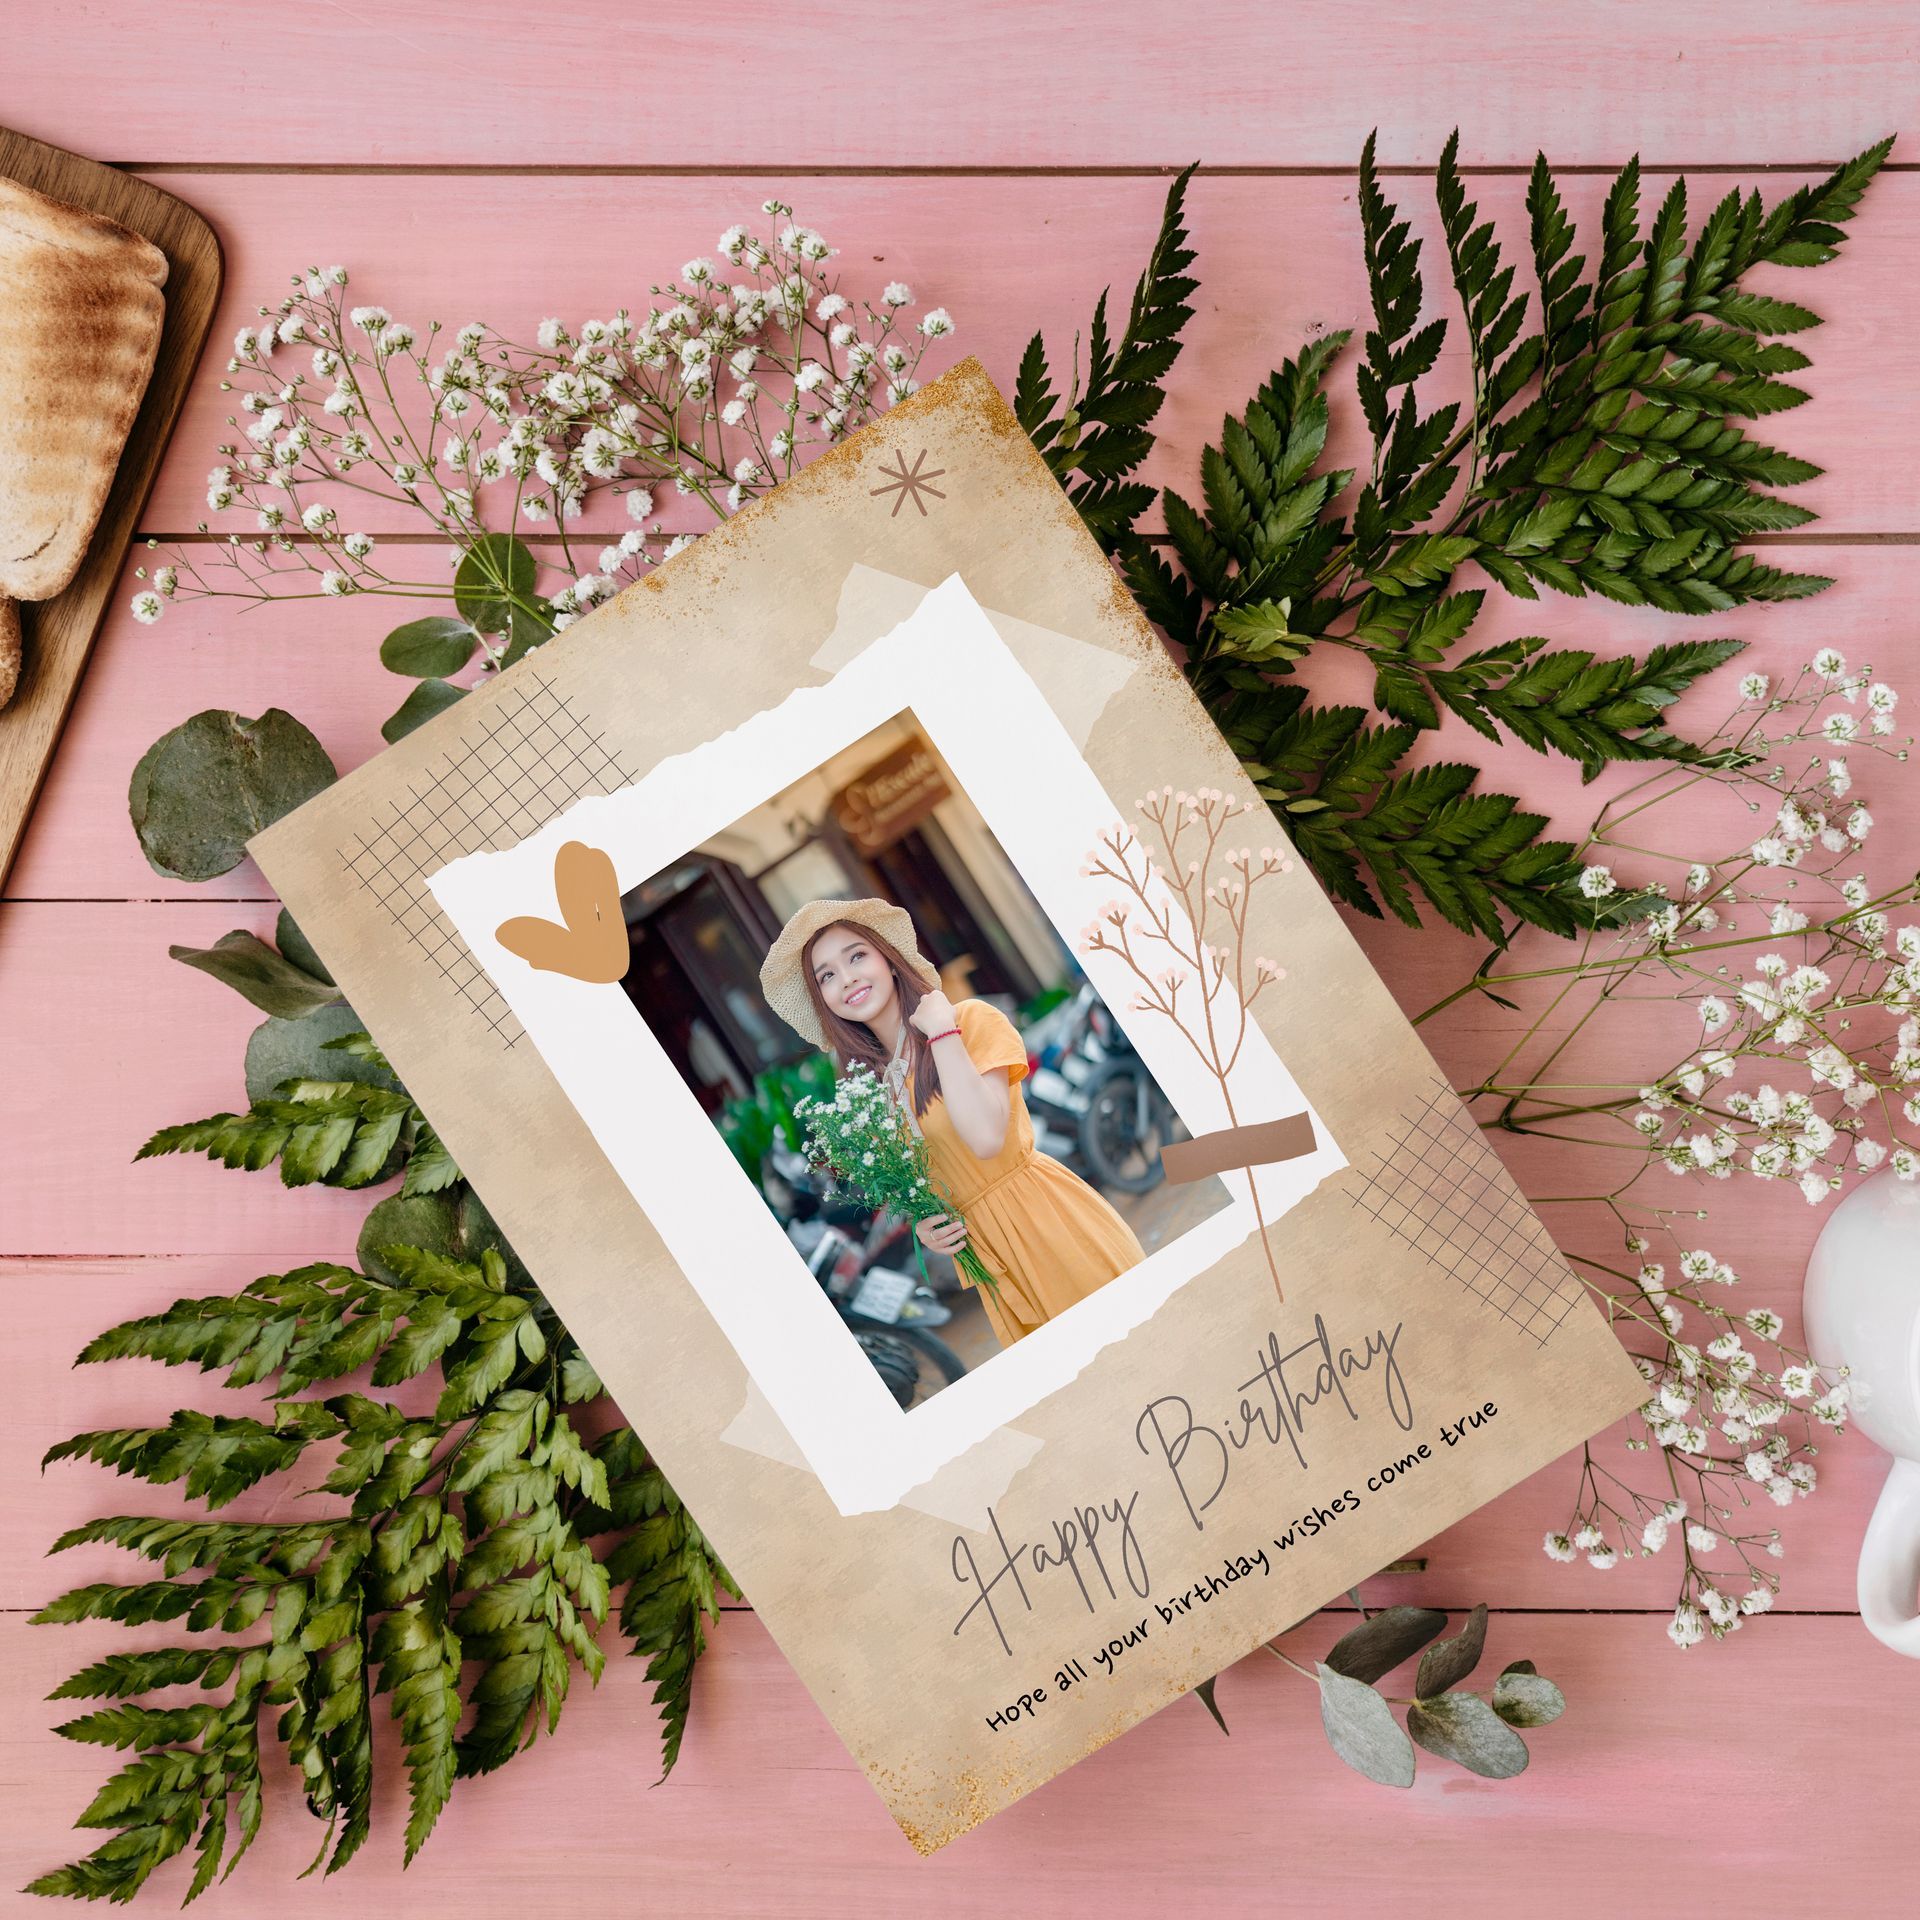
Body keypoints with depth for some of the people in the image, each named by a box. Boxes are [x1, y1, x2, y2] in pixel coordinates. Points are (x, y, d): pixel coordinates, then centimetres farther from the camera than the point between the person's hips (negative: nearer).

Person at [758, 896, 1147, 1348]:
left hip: (1047, 1218, -5)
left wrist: (942, 1030, -20)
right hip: (984, 1246, 6)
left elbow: (986, 1137, -27)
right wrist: (919, 1223, -1)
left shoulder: (970, 1020, -11)